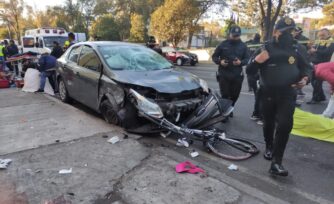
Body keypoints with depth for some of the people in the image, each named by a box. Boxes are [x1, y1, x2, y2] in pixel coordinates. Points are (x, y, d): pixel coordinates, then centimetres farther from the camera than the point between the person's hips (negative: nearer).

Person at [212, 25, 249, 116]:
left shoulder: (243, 46, 8)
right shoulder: (223, 44, 2)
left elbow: (247, 59, 7)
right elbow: (214, 56, 6)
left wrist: (241, 62, -15)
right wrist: (220, 61, -14)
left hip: (237, 76, 2)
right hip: (223, 75, -2)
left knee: (235, 95, 10)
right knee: (225, 95, -4)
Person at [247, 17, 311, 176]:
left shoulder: (296, 49, 4)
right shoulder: (266, 49, -3)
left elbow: (305, 67, 17)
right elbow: (249, 70, -6)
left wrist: (305, 78, -5)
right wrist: (257, 60, -27)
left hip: (287, 94, 1)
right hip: (268, 94, 0)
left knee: (285, 125, -14)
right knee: (268, 124, 13)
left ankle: (276, 162, -10)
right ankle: (269, 147, 42)